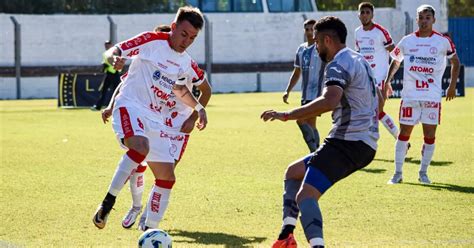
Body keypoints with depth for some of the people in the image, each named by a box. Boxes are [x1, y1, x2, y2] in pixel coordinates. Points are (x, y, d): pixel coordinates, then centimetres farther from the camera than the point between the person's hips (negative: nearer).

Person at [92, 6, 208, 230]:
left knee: (167, 177, 3)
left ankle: (150, 230, 13)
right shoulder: (152, 41, -5)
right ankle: (108, 202, -30)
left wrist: (198, 108, 26)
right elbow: (114, 51, -9)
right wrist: (114, 58, -32)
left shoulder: (186, 63, 14)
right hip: (130, 106, -7)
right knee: (141, 147, -37)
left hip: (154, 119, 7)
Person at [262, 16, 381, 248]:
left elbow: (330, 101, -31)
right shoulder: (359, 60, 20)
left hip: (347, 142, -11)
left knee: (305, 195, -22)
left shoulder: (338, 65, -12)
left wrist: (288, 115, -28)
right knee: (293, 172, 22)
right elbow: (379, 97, 35)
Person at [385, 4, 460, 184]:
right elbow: (395, 62, 20)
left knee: (430, 135, -1)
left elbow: (455, 61, 14)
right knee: (404, 133, 2)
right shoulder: (407, 41, 5)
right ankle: (398, 173, 9)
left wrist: (452, 85, 8)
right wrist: (387, 82, 11)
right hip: (410, 95, 1)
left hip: (432, 97, -1)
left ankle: (423, 173, 13)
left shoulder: (443, 41, 0)